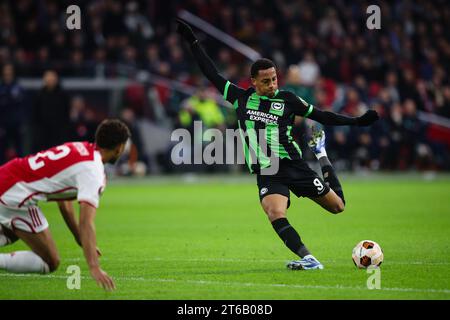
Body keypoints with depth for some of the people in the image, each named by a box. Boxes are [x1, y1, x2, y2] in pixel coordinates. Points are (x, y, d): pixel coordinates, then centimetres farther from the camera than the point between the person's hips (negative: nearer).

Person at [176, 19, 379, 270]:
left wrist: (356, 121, 2)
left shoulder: (287, 99, 2)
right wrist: (192, 41, 11)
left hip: (293, 165, 0)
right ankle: (308, 259, -29)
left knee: (337, 206, 5)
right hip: (266, 173, 0)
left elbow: (321, 116, 7)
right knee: (275, 214, -29)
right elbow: (212, 74, 12)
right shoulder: (241, 98, 6)